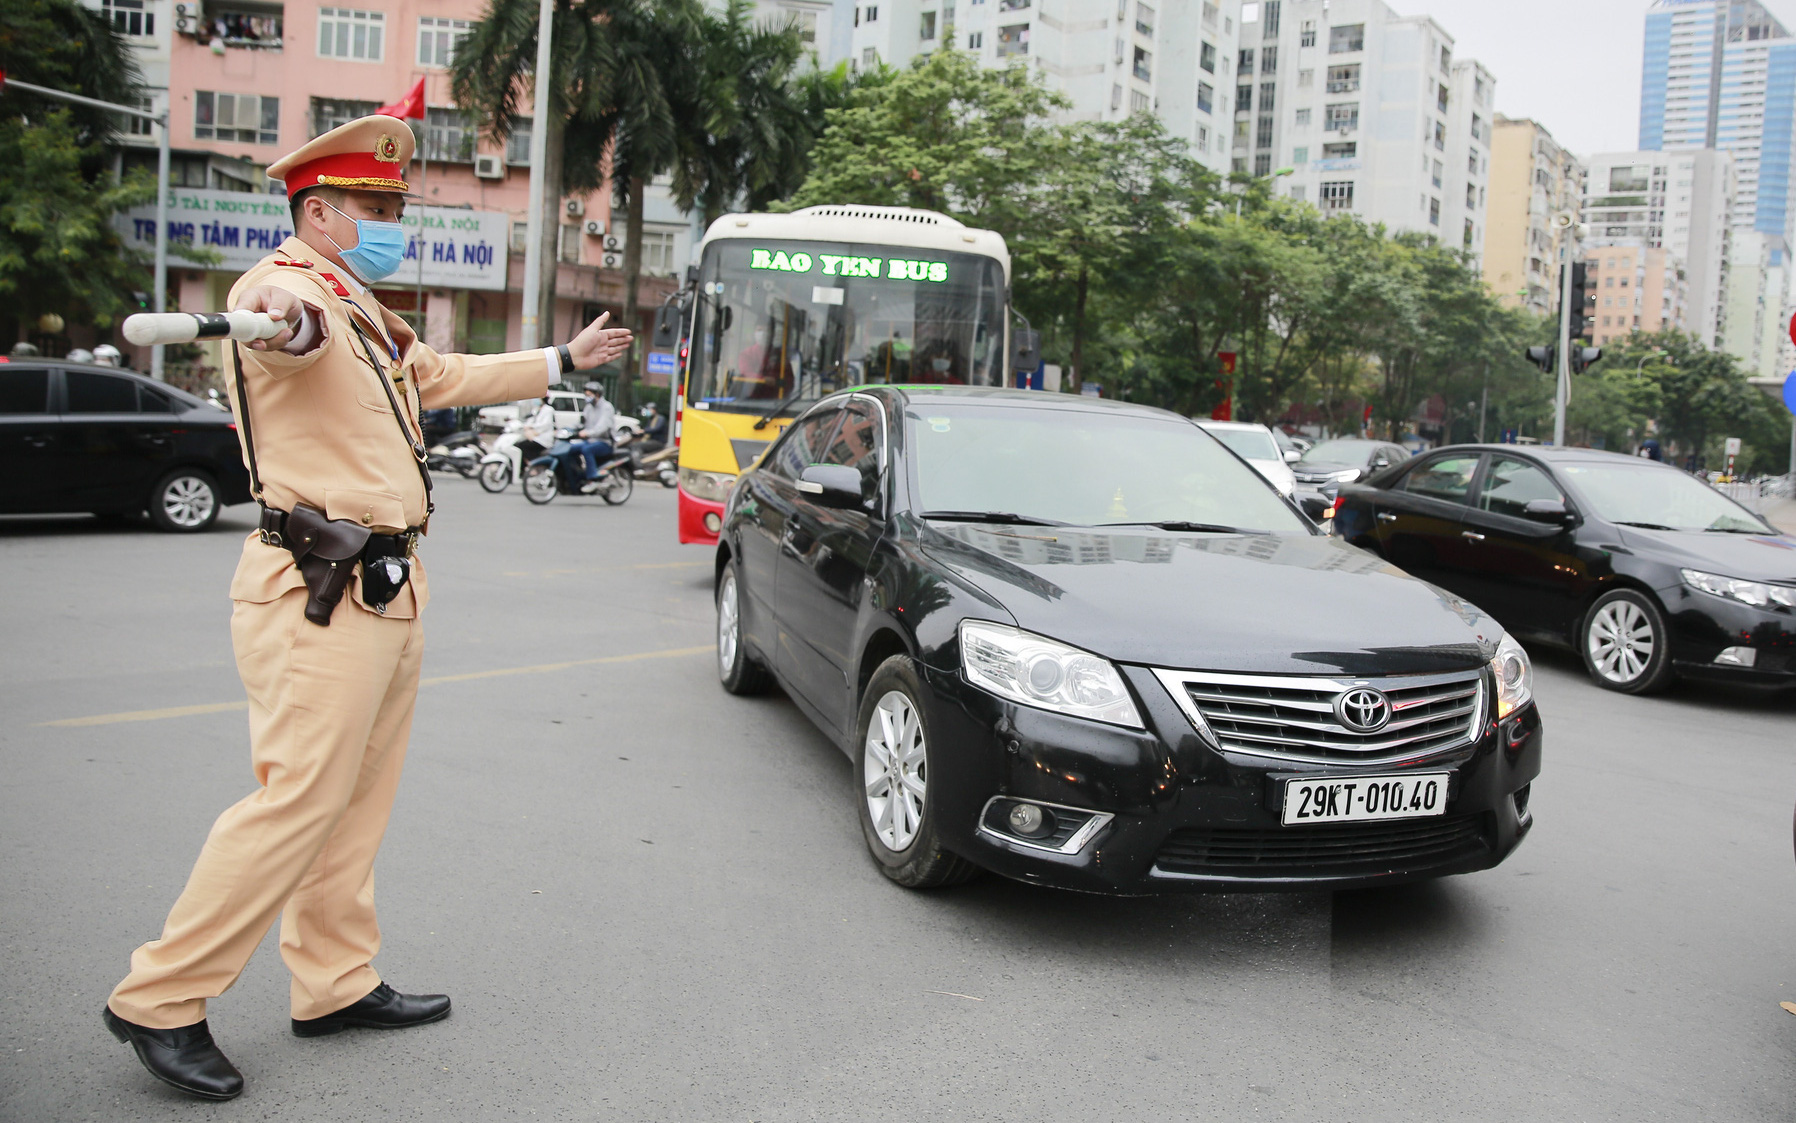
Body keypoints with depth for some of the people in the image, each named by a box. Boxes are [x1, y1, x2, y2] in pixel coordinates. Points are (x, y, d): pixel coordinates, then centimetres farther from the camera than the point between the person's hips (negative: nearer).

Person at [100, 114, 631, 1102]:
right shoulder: (284, 285, -10)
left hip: (382, 588, 10)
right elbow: (292, 333, -36)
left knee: (358, 799, 14)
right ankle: (160, 1002, 4)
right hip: (320, 594, -10)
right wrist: (286, 319, -61)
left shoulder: (361, 311, 22)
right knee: (297, 801, -8)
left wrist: (566, 360, 42)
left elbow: (444, 375, 36)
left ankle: (336, 985, 24)